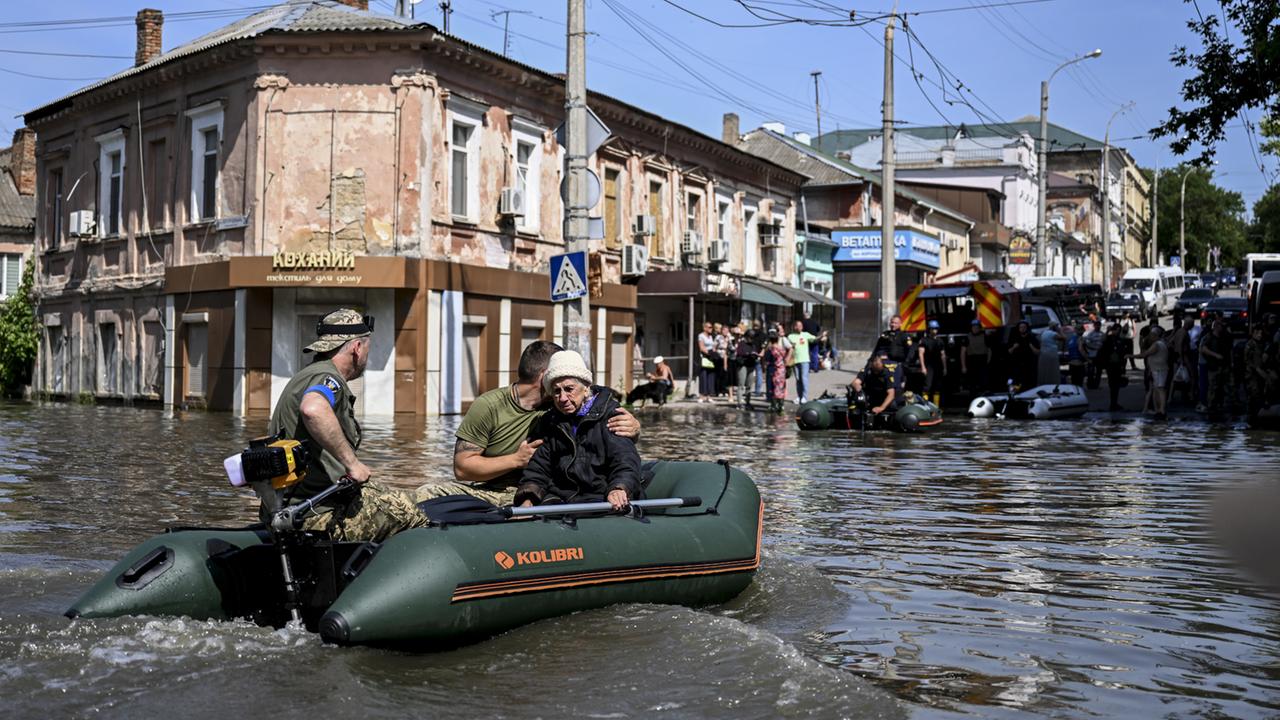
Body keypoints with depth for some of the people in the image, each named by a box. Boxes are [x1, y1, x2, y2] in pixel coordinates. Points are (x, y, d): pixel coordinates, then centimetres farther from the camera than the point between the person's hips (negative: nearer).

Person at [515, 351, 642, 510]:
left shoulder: (610, 414, 2)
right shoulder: (549, 422, 20)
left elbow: (625, 457, -11)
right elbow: (539, 466, 20)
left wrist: (619, 488, -32)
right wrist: (527, 501, 1)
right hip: (559, 499, 4)